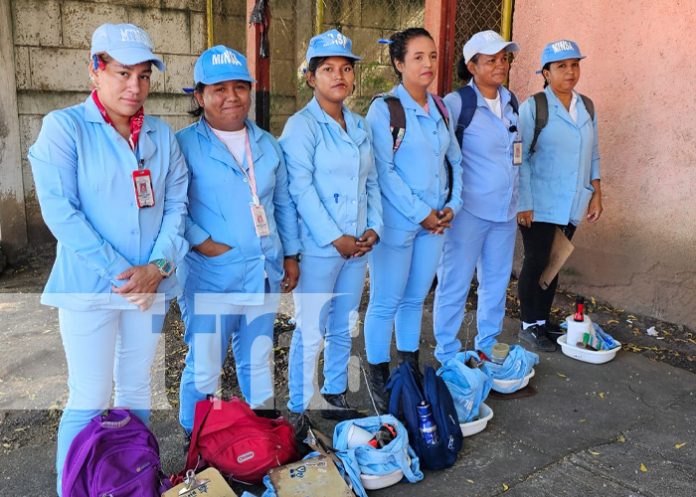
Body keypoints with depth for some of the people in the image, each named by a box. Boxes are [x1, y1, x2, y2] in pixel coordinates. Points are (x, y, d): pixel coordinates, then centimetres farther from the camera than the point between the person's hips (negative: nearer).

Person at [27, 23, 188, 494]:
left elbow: (176, 204, 4)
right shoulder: (64, 126, -5)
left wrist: (157, 266, -11)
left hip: (150, 284, 4)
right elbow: (59, 209, -13)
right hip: (89, 286, -4)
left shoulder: (162, 135, 7)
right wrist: (118, 273, -16)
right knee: (90, 400, 2)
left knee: (137, 389, 16)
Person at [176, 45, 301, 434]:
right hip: (210, 277, -5)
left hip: (264, 273, 5)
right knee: (204, 370, 4)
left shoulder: (267, 144, 12)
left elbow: (284, 203, 16)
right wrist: (202, 242, -20)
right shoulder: (184, 145, -7)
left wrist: (290, 255, 14)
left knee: (258, 361, 20)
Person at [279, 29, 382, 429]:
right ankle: (298, 410, 17)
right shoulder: (302, 125, -7)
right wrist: (335, 238, -17)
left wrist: (374, 227, 0)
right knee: (311, 332, 1)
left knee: (344, 327, 16)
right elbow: (301, 189, -15)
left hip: (358, 245, 6)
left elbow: (372, 182, 13)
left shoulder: (361, 126, 12)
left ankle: (335, 396, 32)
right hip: (318, 247, -6)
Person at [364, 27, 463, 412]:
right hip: (396, 222, -6)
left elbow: (454, 160, 13)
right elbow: (384, 171, -15)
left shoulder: (441, 109, 10)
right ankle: (378, 377, 21)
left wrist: (452, 205, -1)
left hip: (435, 221, 6)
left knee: (415, 298, 17)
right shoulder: (384, 109, -9)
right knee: (386, 303, 4)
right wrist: (420, 213, -14)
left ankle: (410, 369, 32)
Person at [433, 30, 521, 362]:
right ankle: (446, 354, 19)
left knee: (497, 281, 16)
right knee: (455, 283, 3)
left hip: (505, 209, 7)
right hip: (469, 210, -6)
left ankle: (487, 346, 33)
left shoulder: (511, 101, 9)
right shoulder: (457, 104, -12)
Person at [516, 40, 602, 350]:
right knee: (536, 263, 2)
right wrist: (523, 204, -15)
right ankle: (529, 325, 16)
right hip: (540, 206, -5)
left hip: (572, 206, 6)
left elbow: (593, 154, 16)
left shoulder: (586, 107, 10)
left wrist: (596, 193, 9)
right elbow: (520, 158, -11)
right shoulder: (533, 107, -9)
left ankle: (543, 320, 27)